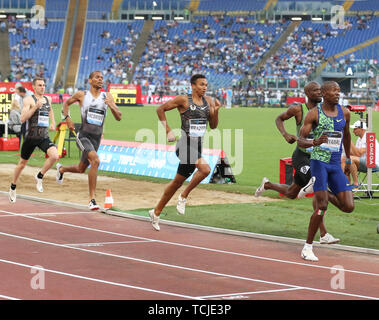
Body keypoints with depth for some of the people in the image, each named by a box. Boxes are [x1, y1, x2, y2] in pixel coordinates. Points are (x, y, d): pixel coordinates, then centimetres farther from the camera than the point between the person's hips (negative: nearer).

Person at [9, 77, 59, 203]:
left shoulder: (48, 99, 10)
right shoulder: (29, 100, -8)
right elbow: (23, 118, -19)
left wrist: (52, 123, 20)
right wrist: (35, 106, -25)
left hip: (44, 137, 4)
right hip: (31, 136, -3)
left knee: (54, 156, -23)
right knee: (22, 163, 11)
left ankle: (39, 177, -1)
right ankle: (13, 187, 33)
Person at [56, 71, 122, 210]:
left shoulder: (107, 97, 4)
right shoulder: (82, 95, -1)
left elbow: (118, 117, 2)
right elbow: (66, 103, 15)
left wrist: (111, 106, -17)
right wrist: (67, 118, -2)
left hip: (96, 138, 5)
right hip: (83, 135, -5)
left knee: (81, 169, 18)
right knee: (95, 160, -29)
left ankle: (61, 169, 53)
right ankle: (92, 199, -26)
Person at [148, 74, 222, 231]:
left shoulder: (209, 101, 9)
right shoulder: (183, 100, -7)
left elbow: (213, 126, 12)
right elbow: (160, 109, -1)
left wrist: (216, 111, -6)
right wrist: (168, 131, -6)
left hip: (198, 147, 7)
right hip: (185, 145, -7)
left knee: (178, 181, 14)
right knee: (205, 169, -29)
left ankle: (156, 212, 27)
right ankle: (183, 197, -10)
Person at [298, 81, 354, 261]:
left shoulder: (344, 113, 7)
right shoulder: (314, 114, -6)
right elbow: (300, 141, -8)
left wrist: (348, 160, 29)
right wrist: (314, 143, -29)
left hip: (336, 165, 5)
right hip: (319, 162, -5)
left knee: (348, 207, -5)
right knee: (322, 208, -14)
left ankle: (325, 194, 26)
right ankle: (307, 248, -2)